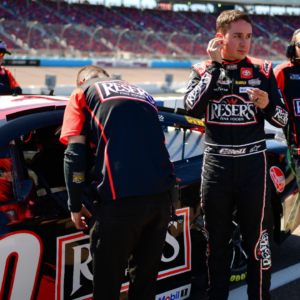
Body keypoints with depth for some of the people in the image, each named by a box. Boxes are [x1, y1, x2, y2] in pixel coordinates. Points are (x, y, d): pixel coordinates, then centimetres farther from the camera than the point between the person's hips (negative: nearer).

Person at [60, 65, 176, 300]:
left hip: (119, 200, -5)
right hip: (161, 197, 6)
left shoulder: (82, 92, 12)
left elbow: (75, 154, 2)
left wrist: (75, 206, 7)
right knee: (146, 281, 19)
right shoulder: (142, 94, 28)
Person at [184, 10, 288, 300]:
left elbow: (282, 119, 7)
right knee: (216, 239, 13)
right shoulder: (203, 71, 3)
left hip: (253, 163, -1)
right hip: (216, 164, 1)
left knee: (256, 240, 3)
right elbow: (192, 108, -16)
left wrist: (266, 105, -15)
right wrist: (215, 66, -14)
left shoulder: (262, 70, 3)